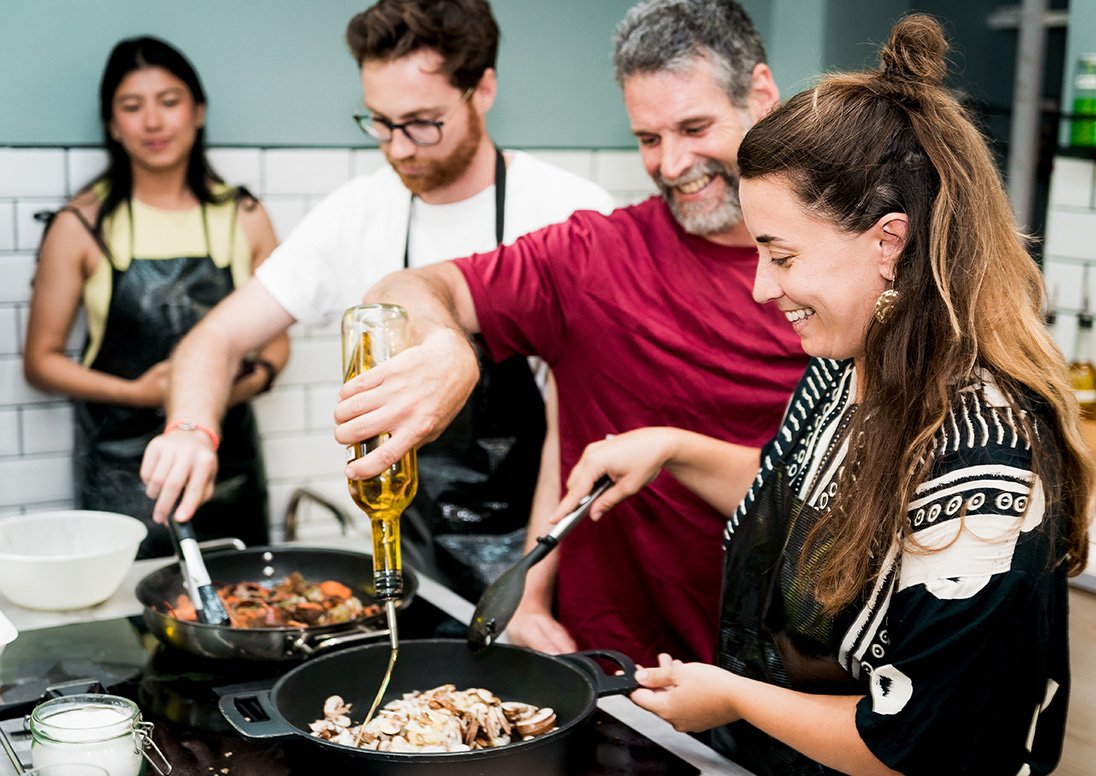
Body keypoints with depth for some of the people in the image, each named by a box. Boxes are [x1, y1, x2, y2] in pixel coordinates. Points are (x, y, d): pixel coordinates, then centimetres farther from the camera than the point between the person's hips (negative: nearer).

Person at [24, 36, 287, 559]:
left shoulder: (243, 217, 5)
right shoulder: (84, 225, -2)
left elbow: (275, 340, 13)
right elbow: (41, 361, 1)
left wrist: (253, 378, -8)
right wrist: (135, 392, -13)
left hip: (228, 462, 2)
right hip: (122, 471, -2)